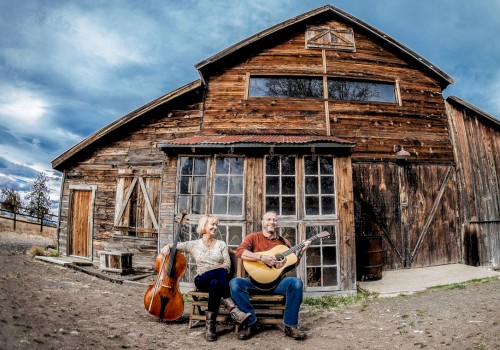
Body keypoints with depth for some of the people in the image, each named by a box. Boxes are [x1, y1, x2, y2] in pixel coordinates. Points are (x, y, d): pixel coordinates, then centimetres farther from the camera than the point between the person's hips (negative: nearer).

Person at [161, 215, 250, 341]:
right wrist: (167, 246, -11)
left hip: (220, 280, 1)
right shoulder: (194, 244, 12)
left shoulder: (221, 244, 13)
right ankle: (233, 309, -39)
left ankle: (210, 325, -34)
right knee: (221, 273, -37)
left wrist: (211, 268, -12)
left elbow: (227, 265, 3)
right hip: (202, 280, -1)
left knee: (215, 284, -40)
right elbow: (175, 245, 13)